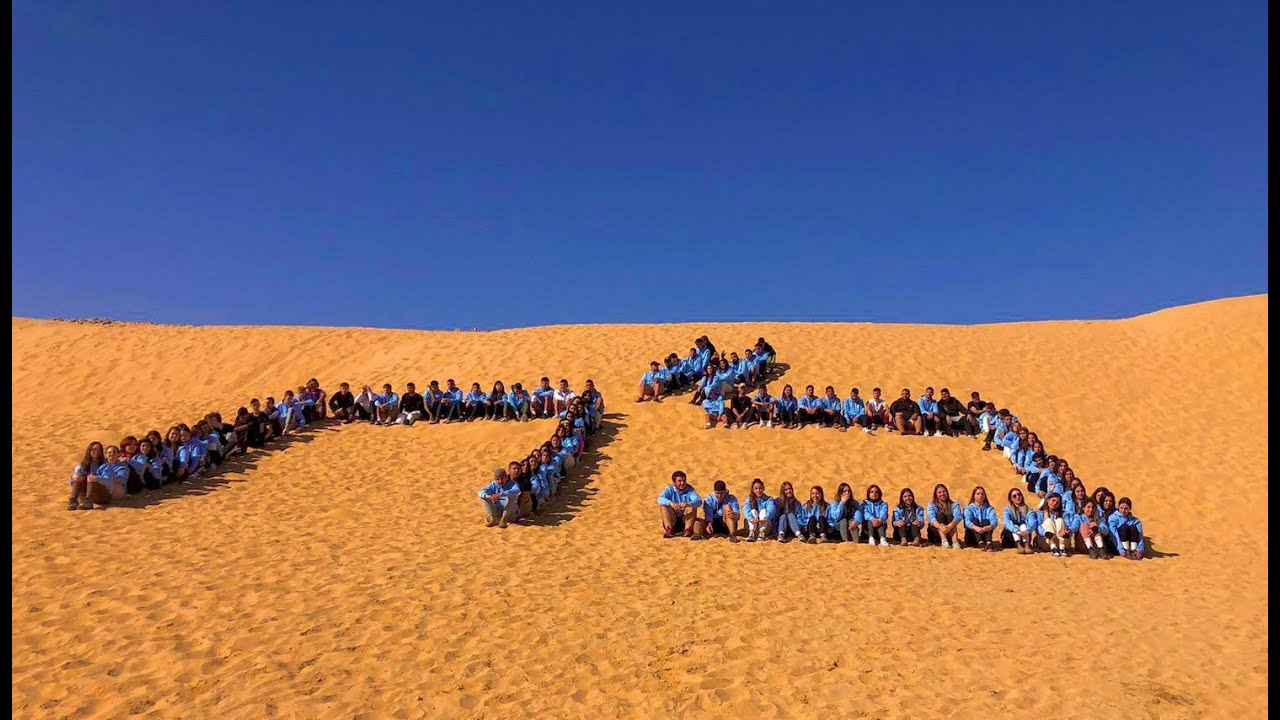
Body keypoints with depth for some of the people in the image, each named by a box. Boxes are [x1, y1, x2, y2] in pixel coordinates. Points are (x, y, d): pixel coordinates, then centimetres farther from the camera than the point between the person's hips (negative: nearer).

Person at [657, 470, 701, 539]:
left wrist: (687, 504, -45)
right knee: (663, 506, -22)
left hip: (686, 519, 0)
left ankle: (688, 530, -23)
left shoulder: (689, 490, -5)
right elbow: (660, 499, -26)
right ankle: (669, 530, -22)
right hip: (672, 520, 0)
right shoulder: (669, 490, -5)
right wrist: (671, 503, -47)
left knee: (692, 507, -24)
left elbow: (699, 501, -23)